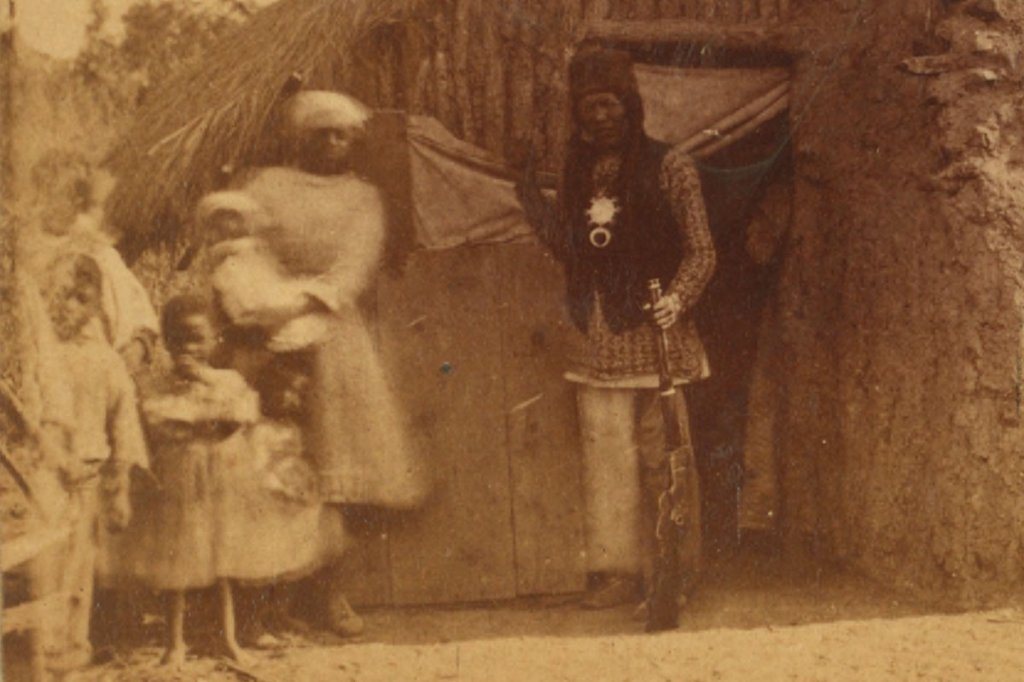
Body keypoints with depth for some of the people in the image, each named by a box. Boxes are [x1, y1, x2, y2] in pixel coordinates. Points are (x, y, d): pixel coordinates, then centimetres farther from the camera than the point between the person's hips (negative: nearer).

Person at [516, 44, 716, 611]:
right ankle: (617, 568, 7)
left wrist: (677, 298, -21)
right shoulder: (578, 171, 14)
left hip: (653, 332, -4)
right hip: (595, 337, 5)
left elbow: (700, 251, -4)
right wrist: (532, 199, 9)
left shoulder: (667, 167, -2)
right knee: (604, 452, 1)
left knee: (661, 453, -1)